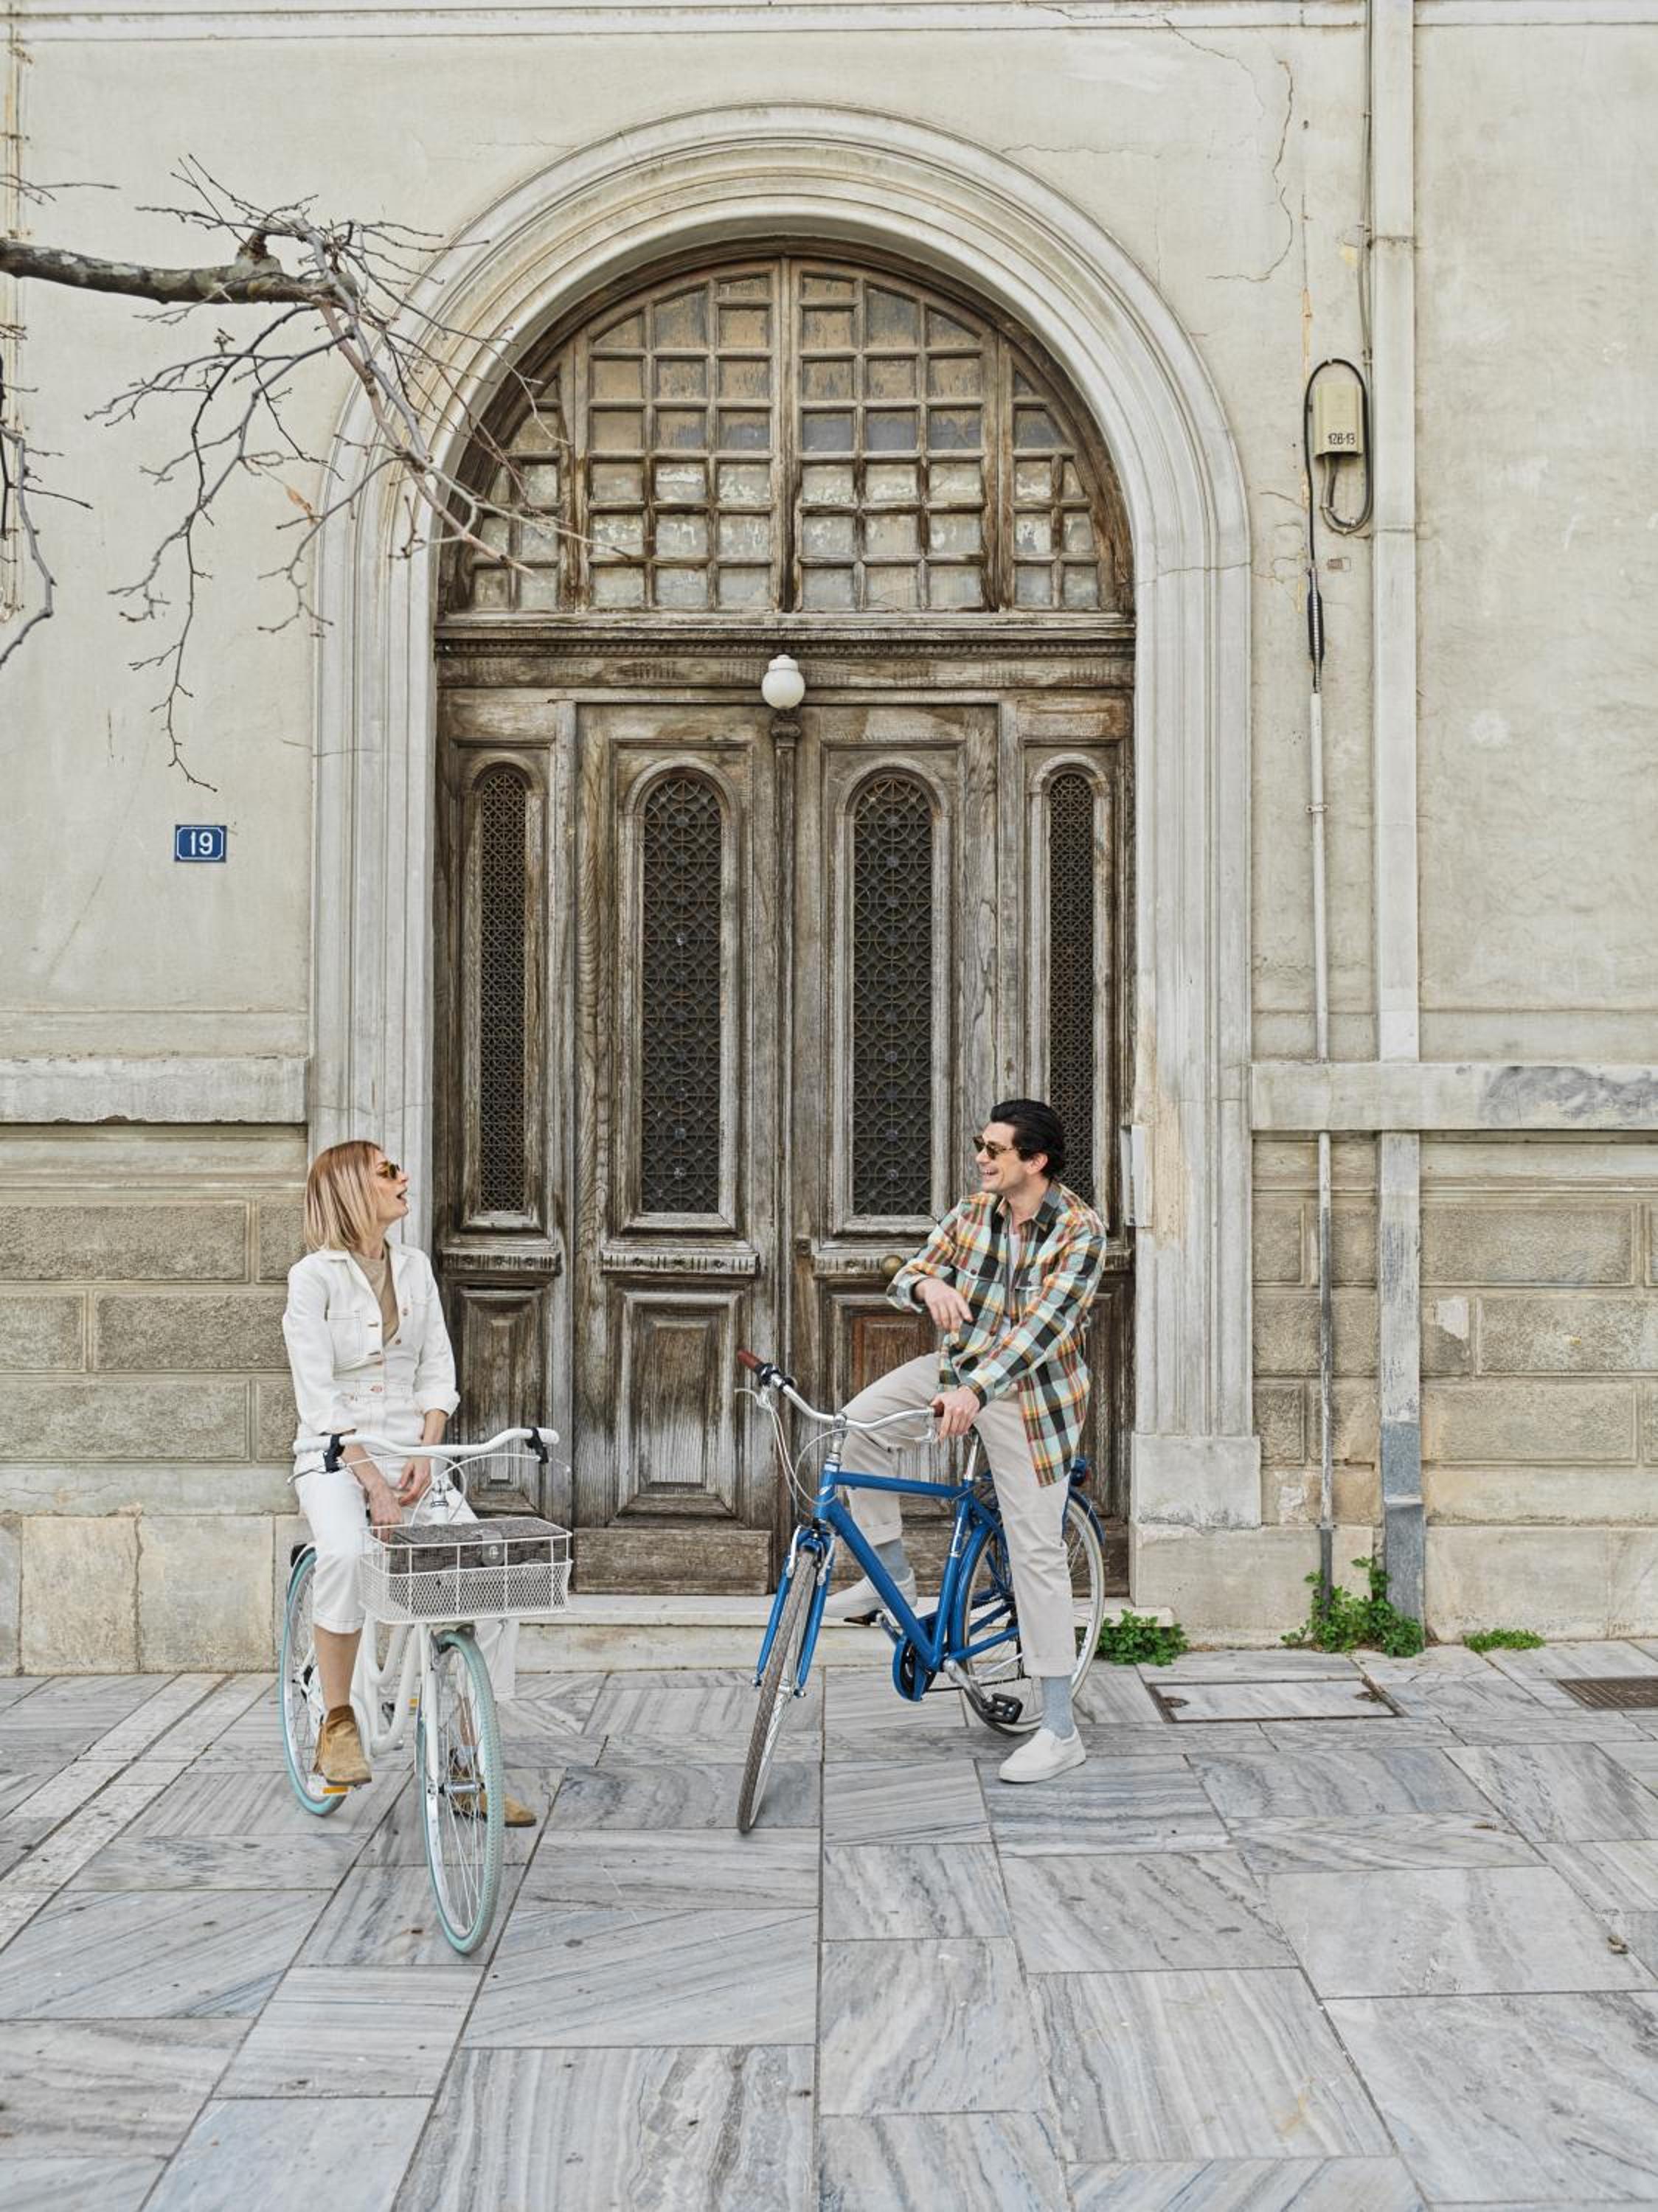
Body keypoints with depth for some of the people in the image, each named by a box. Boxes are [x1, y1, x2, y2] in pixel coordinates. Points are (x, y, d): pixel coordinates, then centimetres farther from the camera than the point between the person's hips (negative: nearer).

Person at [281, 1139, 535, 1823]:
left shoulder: (414, 1267, 9)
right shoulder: (313, 1276, -7)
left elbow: (437, 1372, 8)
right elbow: (318, 1399, -13)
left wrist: (424, 1456, -9)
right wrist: (374, 1484, -21)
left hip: (409, 1452, 5)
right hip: (336, 1456, -5)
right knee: (346, 1555, -37)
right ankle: (338, 1724, -15)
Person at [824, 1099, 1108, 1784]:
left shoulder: (1080, 1230, -19)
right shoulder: (973, 1213, -2)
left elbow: (1045, 1325, -30)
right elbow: (905, 1275, -3)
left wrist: (974, 1390, -42)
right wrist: (929, 1284, -29)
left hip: (1031, 1394, -6)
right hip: (962, 1367, 6)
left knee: (1036, 1554, -5)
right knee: (859, 1420, -14)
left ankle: (1060, 1732, 2)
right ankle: (891, 1575, 4)